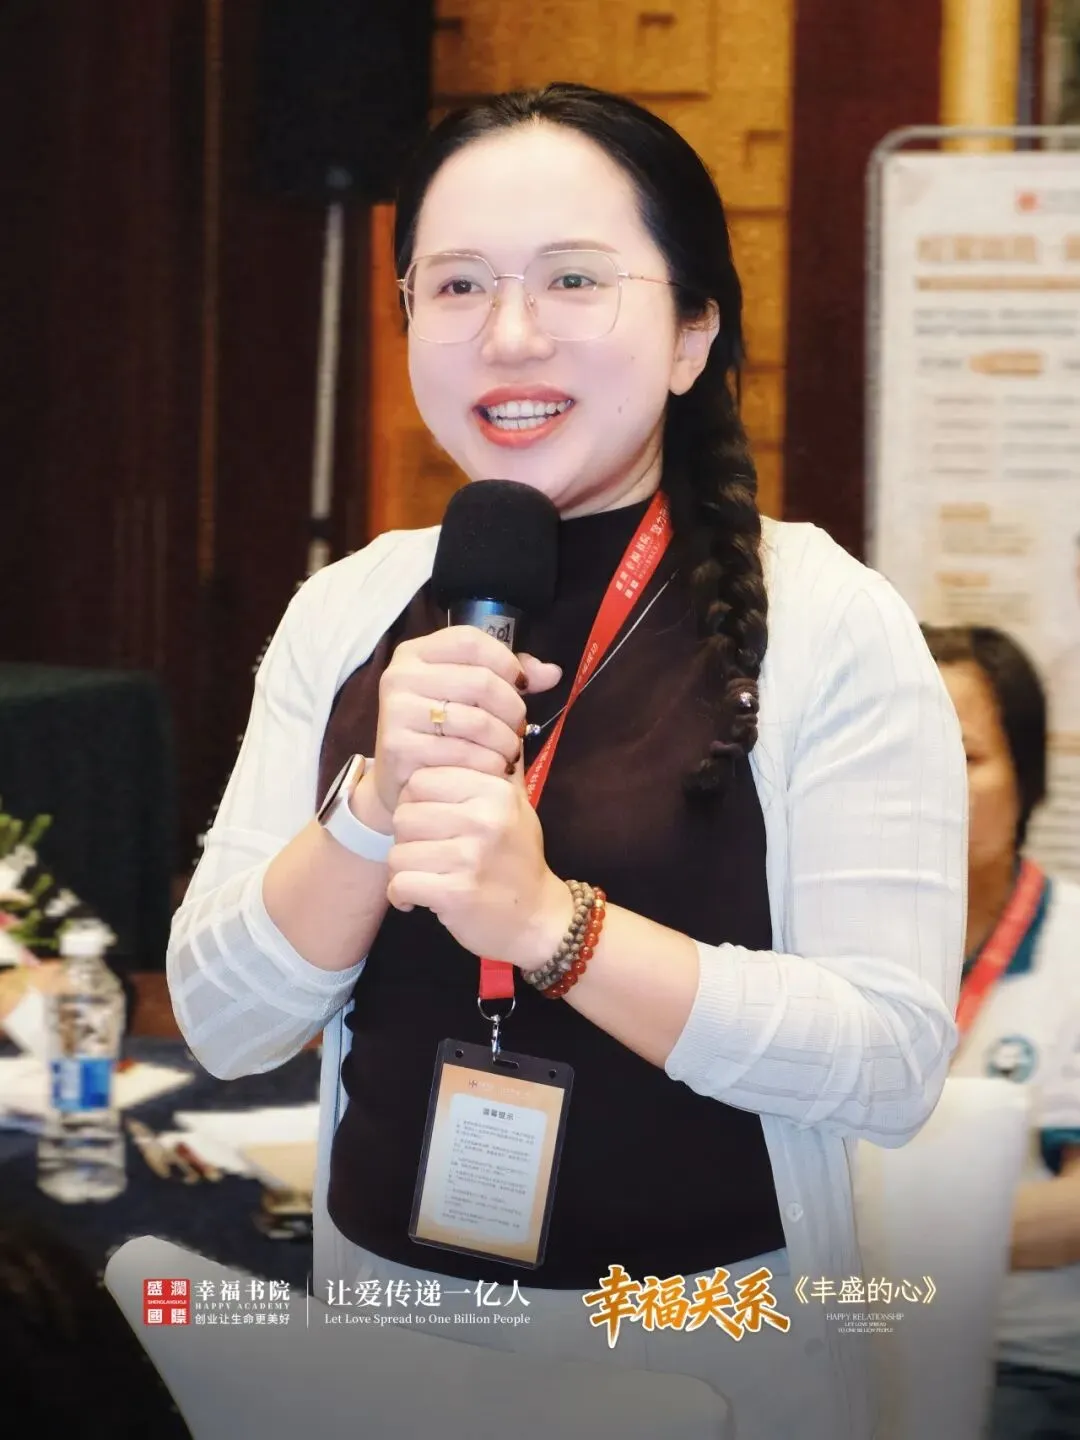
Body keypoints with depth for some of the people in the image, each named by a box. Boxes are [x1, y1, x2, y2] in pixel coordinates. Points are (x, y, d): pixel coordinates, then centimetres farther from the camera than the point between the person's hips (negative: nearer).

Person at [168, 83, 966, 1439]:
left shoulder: (830, 623, -13)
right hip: (383, 1289, 4)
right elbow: (220, 1023, -4)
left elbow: (895, 1061, -18)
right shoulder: (346, 611, -2)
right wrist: (378, 801, -20)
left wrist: (553, 922, -28)